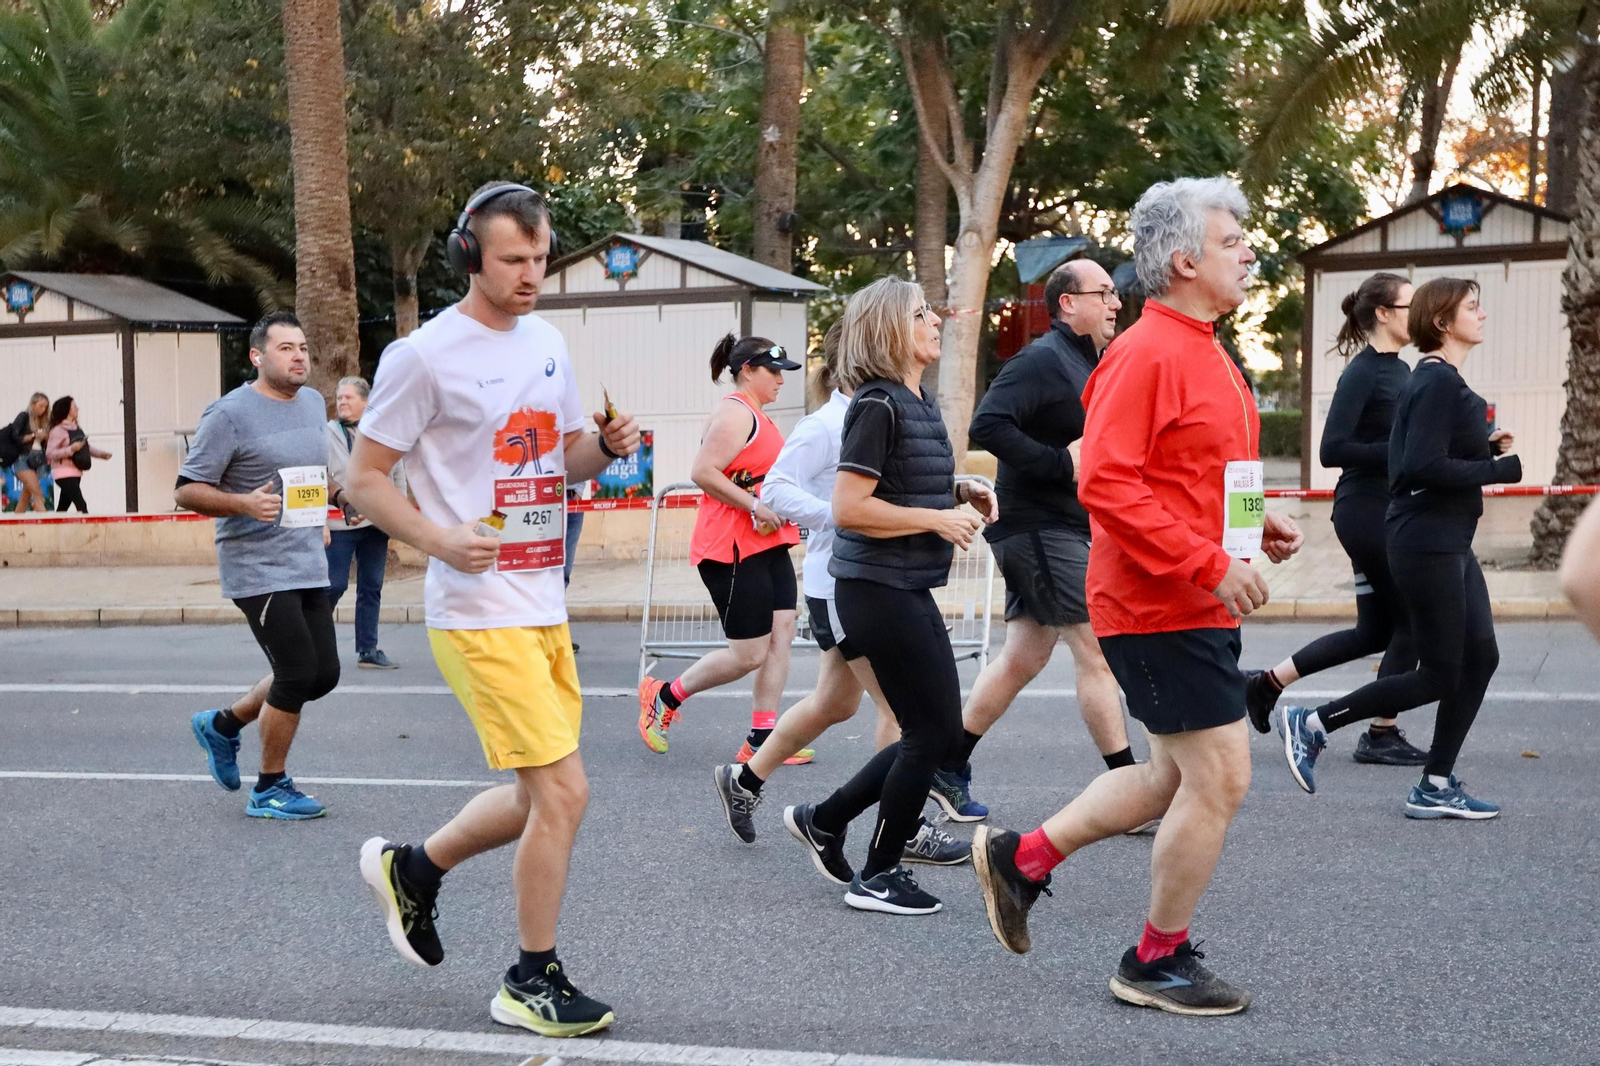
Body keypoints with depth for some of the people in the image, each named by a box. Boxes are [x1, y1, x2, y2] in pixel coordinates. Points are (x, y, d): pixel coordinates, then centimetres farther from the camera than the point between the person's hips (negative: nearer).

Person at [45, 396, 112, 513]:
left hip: (76, 473, 8)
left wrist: (102, 453, 15)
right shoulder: (58, 430, -12)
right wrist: (71, 449, -26)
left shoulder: (75, 428, 13)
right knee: (81, 506, -16)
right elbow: (49, 453, -19)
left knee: (63, 507, 13)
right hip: (64, 473, -8)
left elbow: (86, 447, 25)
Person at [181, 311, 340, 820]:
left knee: (324, 673, 9)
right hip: (258, 570, -8)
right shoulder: (230, 413, -11)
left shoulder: (313, 402, 12)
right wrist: (245, 503, -25)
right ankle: (270, 789, 8)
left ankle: (223, 725, 30)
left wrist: (334, 491, 14)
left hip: (310, 566, 8)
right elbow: (186, 490, -11)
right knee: (298, 674, -9)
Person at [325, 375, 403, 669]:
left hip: (377, 523, 4)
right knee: (334, 585, -8)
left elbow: (398, 476, 14)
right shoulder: (328, 434, -3)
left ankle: (368, 651, 14)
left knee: (371, 587, 8)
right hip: (341, 523, -4)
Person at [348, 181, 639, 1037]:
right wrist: (439, 539, -22)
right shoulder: (424, 356, -10)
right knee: (563, 792, -9)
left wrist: (605, 448, 0)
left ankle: (411, 869, 37)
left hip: (546, 608, 8)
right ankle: (533, 983, 7)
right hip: (479, 613, -8)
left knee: (539, 798, 14)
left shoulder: (547, 343, 12)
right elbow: (363, 478, -7)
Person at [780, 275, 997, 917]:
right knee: (934, 729, -3)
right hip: (877, 591, -10)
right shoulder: (878, 405, -15)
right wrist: (937, 519, -16)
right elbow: (849, 508, -21)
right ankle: (878, 877, 10)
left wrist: (961, 491, 10)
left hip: (909, 590, 10)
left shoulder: (920, 401, 13)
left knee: (939, 731, 12)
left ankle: (822, 821, 25)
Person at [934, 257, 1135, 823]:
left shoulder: (1087, 366, 19)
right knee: (1099, 652, -8)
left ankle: (950, 766, 20)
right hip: (1042, 528, -10)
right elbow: (987, 425, -26)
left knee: (1023, 656, 12)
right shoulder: (1042, 359, -13)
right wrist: (1063, 463, -25)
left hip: (1062, 530, 10)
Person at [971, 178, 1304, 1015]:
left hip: (1201, 605, 10)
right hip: (1162, 607, -10)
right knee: (1220, 776, -4)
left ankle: (1022, 858, 27)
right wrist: (1210, 564, -24)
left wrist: (1256, 525, 10)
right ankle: (1158, 963, 12)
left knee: (1175, 777, 16)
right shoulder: (1147, 353, -16)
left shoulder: (1203, 353, 16)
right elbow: (1106, 484, -24)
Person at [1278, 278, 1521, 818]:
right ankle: (1310, 724, 4)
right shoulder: (1438, 382, -16)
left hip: (1449, 543, 10)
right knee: (1439, 674, -3)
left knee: (1480, 657, 8)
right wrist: (1504, 467, -17)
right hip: (1426, 544, -10)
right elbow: (1424, 467, -25)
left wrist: (1487, 446, 5)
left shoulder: (1440, 380, 15)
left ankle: (1436, 787, 13)